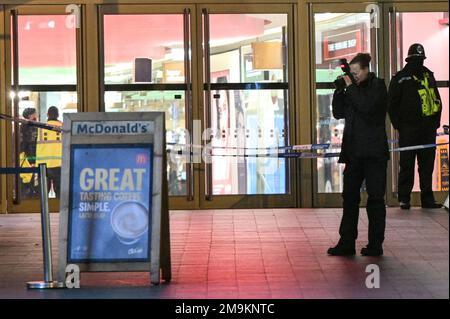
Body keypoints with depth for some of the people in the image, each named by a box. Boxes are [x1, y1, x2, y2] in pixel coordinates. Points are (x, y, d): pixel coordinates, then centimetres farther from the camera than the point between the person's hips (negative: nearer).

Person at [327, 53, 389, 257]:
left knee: (375, 198, 0)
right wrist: (339, 90, 0)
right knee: (349, 196, 5)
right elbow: (338, 113, 10)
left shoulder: (378, 86, -4)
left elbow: (367, 106, -20)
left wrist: (350, 87, -14)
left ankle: (375, 245, 6)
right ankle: (347, 242, 9)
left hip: (374, 152, -6)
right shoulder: (353, 89, 13)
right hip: (354, 152, 6)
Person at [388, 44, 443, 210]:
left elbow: (437, 100, 20)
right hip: (408, 129, -5)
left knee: (427, 165, 8)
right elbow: (392, 104, -1)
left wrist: (436, 121, 10)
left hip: (428, 128, 5)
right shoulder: (400, 79, -1)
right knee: (407, 165, -2)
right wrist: (398, 124, -6)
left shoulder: (428, 76, 14)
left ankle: (427, 198, 13)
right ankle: (404, 198, 3)